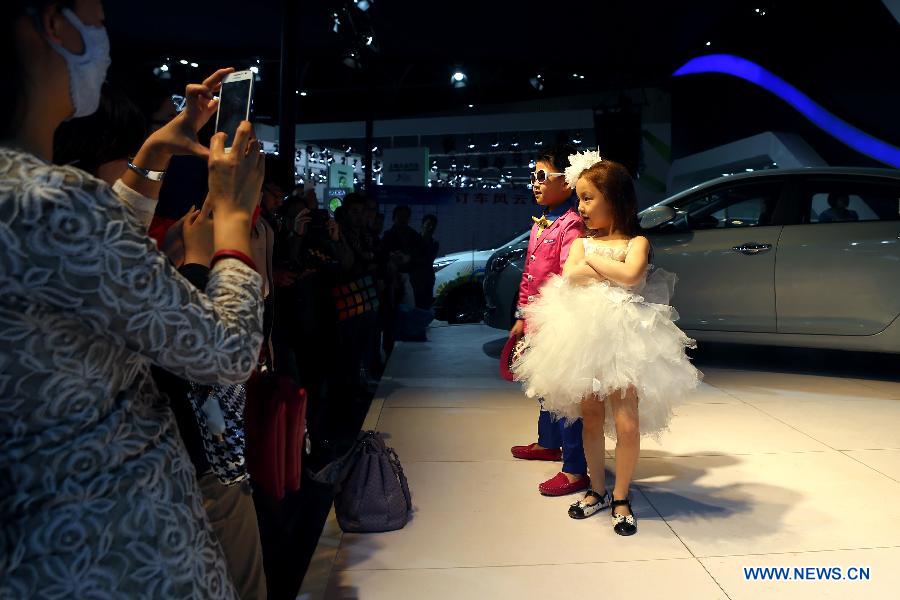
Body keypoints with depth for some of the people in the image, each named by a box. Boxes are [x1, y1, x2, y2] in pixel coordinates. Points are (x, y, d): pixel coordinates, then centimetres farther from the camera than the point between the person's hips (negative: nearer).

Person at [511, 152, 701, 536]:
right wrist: (615, 268, -9)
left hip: (624, 338, -3)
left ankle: (621, 498, 14)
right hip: (585, 334, 3)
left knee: (626, 424, -4)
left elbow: (631, 275, -17)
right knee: (591, 419, 9)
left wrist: (594, 260, -5)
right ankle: (597, 491, 25)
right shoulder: (581, 242, 11)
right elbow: (571, 275, -9)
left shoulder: (636, 242, 3)